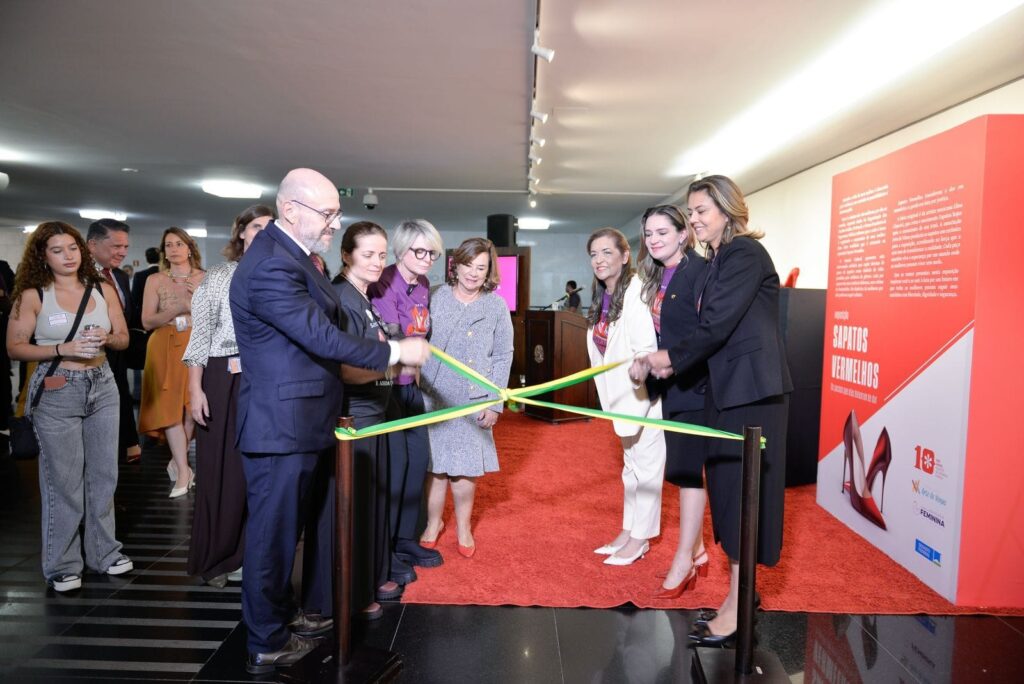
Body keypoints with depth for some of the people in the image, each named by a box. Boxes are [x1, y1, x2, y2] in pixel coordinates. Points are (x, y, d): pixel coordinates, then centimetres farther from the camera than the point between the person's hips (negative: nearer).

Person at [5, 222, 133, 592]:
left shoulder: (102, 289, 6)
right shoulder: (33, 295, -3)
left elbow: (123, 337, 10)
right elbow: (15, 347, -6)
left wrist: (106, 339, -12)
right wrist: (64, 349, -18)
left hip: (102, 386, 4)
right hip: (57, 392, -3)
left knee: (103, 474, 10)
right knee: (63, 480, 1)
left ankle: (103, 551, 26)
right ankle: (61, 564, 16)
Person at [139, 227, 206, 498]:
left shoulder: (205, 278, 8)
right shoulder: (155, 280, 7)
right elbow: (147, 322, 0)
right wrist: (180, 307, -11)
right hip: (165, 349, 0)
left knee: (192, 407, -2)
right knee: (170, 407, -6)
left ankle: (176, 461, 18)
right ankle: (183, 470, -3)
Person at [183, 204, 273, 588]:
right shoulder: (218, 278, 2)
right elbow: (200, 338, -1)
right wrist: (195, 390, -8)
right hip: (223, 382, -2)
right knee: (222, 472, 4)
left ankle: (245, 555, 21)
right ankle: (215, 558, 20)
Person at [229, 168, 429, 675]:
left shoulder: (292, 253, 10)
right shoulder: (271, 267, -23)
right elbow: (324, 339, -24)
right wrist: (395, 352, -15)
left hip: (308, 422, 10)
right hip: (282, 426, -10)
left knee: (319, 521, 22)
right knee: (275, 534, 5)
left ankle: (319, 609, 40)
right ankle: (268, 644, 23)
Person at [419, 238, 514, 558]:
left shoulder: (497, 306, 1)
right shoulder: (436, 297, -2)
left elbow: (503, 357, 3)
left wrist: (495, 403, -2)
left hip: (472, 401, 0)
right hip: (433, 396, 0)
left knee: (465, 469, 3)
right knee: (434, 465, 7)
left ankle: (463, 526, 25)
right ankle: (433, 522, 28)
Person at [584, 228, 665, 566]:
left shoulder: (635, 291, -18)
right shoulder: (603, 297, 8)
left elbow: (646, 347, -24)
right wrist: (612, 398, 11)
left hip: (645, 392, -9)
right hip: (623, 394, 9)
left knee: (645, 465, 2)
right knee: (631, 464, 18)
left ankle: (640, 538, 15)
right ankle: (628, 531, 30)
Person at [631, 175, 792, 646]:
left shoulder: (745, 253, -11)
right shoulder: (718, 260, 16)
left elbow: (717, 324, -19)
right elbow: (709, 325, 11)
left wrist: (672, 357, -7)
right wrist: (670, 359, -3)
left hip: (751, 389, -9)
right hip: (727, 388, 9)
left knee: (743, 488, -3)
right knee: (727, 485, 13)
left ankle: (736, 607, 8)